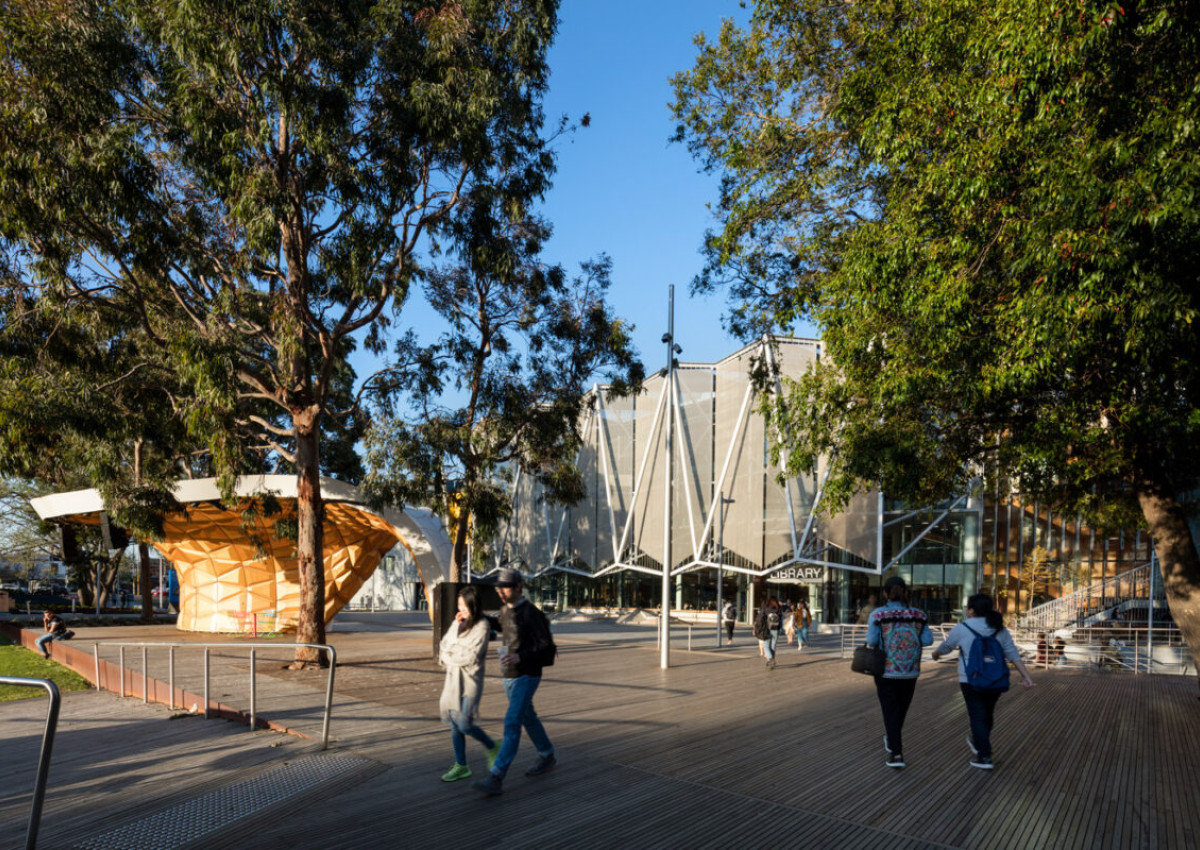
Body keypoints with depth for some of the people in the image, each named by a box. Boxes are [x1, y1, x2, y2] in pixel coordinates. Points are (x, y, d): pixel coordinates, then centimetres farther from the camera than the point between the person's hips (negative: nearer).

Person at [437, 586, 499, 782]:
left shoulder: (481, 626, -11)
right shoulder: (459, 622, 10)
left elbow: (472, 656, -17)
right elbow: (444, 645, 8)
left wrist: (450, 655, -6)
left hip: (470, 679, -6)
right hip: (453, 679, 6)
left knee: (464, 725, -9)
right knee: (454, 724, 7)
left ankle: (492, 748, 17)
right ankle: (461, 766, 17)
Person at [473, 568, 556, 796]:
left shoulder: (531, 613, -16)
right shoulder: (505, 611, 8)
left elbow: (546, 643, -18)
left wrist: (520, 657, -28)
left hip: (526, 676, -9)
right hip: (509, 675, 9)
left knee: (512, 722, -14)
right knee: (527, 717, 20)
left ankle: (496, 778, -18)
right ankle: (547, 756, 40)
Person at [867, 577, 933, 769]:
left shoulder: (878, 615, -13)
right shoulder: (918, 615, -5)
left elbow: (872, 641, -15)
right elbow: (927, 640, -8)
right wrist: (911, 636, 9)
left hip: (886, 673, -3)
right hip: (910, 673, 3)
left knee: (890, 712, 7)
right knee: (901, 709, 23)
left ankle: (896, 754, -1)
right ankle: (891, 741, 44)